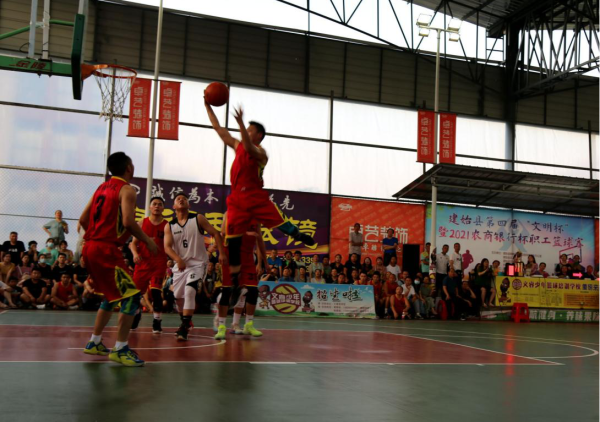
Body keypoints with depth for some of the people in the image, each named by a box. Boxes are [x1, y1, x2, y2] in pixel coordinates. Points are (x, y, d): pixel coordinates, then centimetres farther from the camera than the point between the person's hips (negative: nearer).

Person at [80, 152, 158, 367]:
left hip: (90, 247, 9)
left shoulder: (102, 187, 17)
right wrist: (147, 241, -8)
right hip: (107, 250, -9)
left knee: (112, 296, 23)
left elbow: (83, 219, 17)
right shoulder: (126, 189, -7)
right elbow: (128, 221, -20)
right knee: (132, 296, -7)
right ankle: (120, 349, -9)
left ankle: (94, 343, 29)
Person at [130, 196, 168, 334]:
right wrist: (135, 254, -13)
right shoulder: (142, 223, 7)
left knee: (155, 291, -13)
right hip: (143, 261, 2)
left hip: (159, 262, -2)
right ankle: (137, 313, 36)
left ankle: (157, 322, -1)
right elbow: (133, 243, 6)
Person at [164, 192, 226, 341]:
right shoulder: (169, 226, 1)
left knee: (190, 291, -23)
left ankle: (184, 328, -19)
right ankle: (185, 322, 36)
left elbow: (216, 234, -4)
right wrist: (177, 259, -29)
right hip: (180, 265, 4)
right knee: (178, 296, 11)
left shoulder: (198, 219, -4)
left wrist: (221, 253, -14)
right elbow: (167, 247, -10)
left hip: (198, 263, -4)